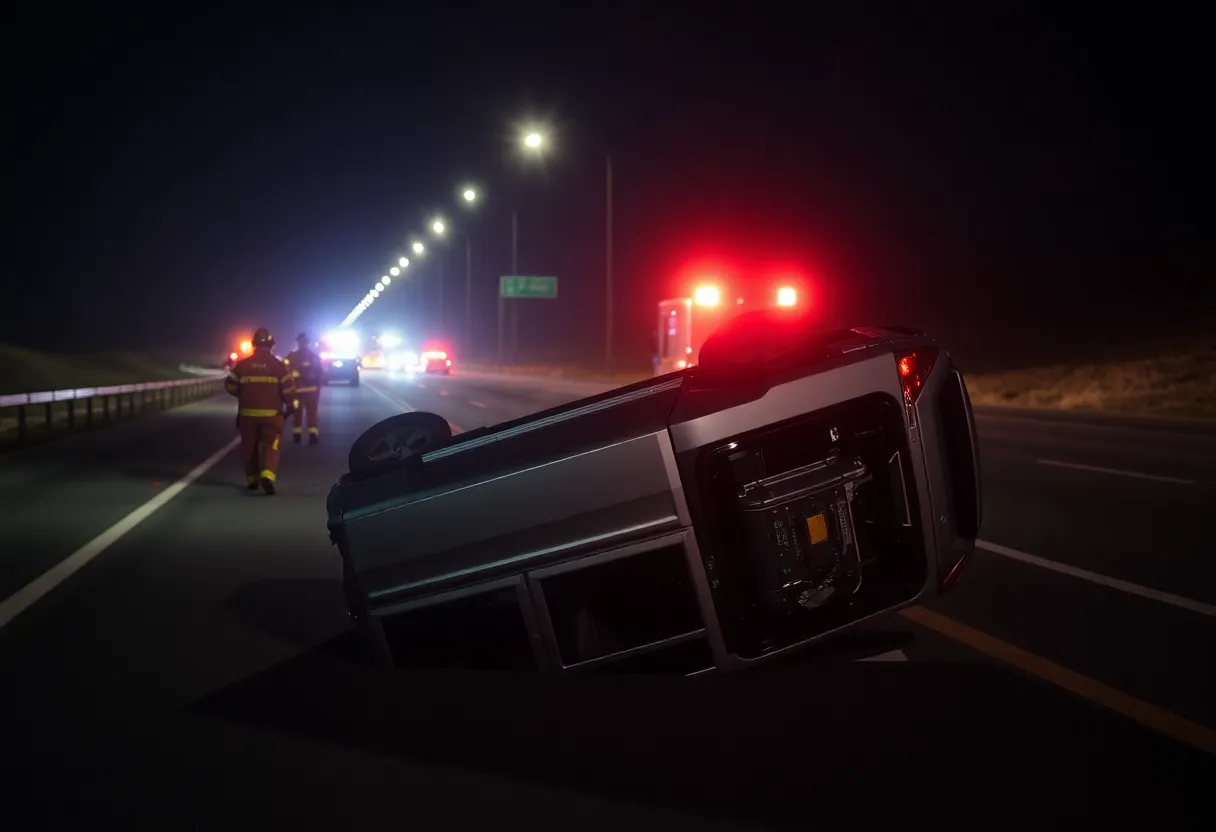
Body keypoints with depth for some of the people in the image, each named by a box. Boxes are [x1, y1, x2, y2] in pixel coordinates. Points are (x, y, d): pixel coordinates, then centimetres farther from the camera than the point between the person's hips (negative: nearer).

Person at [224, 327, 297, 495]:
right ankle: (267, 475, -24)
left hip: (248, 414, 2)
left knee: (250, 448, 16)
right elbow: (288, 388, -6)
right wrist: (292, 405, 11)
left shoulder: (243, 365, 0)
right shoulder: (279, 365, -5)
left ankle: (252, 480, 23)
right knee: (271, 446, -2)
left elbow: (230, 385, 6)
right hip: (272, 414, -2)